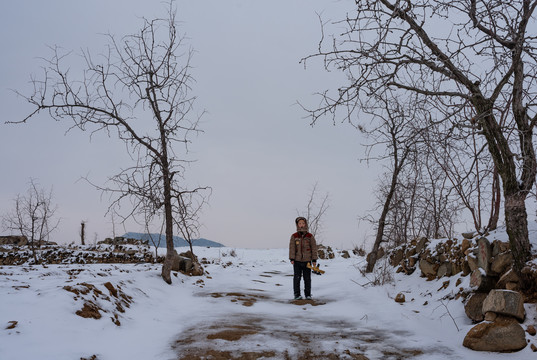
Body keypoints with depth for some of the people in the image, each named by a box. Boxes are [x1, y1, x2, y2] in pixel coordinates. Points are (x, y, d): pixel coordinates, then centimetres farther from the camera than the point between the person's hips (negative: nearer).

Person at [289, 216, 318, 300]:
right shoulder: (294, 236, 1)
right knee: (297, 278, 1)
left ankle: (308, 294, 15)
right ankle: (297, 294, 9)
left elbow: (314, 248, 3)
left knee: (307, 278, 5)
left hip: (307, 261, 0)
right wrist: (292, 259, -10)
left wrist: (314, 260, 0)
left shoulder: (310, 236, 2)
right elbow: (292, 248, -2)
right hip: (297, 261, 0)